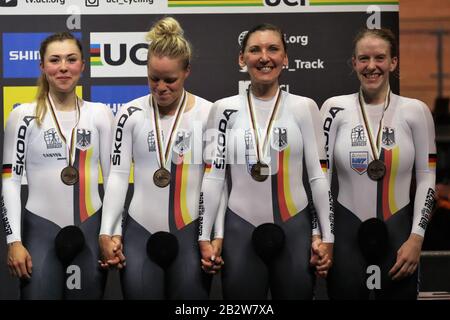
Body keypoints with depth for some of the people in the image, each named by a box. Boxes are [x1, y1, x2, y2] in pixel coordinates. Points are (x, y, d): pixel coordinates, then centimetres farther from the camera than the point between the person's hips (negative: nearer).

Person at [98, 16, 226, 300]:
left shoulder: (208, 114, -1)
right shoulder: (131, 114, 2)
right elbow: (118, 175, 2)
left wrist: (218, 235, -5)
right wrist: (108, 231, -3)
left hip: (191, 232, -1)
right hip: (139, 231, 1)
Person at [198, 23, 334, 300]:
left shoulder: (304, 108, 2)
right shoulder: (225, 109, 3)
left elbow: (319, 175, 2)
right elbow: (213, 176, 4)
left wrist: (327, 237, -1)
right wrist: (205, 236, 0)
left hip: (295, 228, 0)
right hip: (241, 229, 0)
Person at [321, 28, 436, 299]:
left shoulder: (415, 111, 0)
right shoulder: (336, 109, 0)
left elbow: (427, 178, 2)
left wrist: (416, 238, -5)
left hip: (398, 231, 0)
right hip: (346, 231, 0)